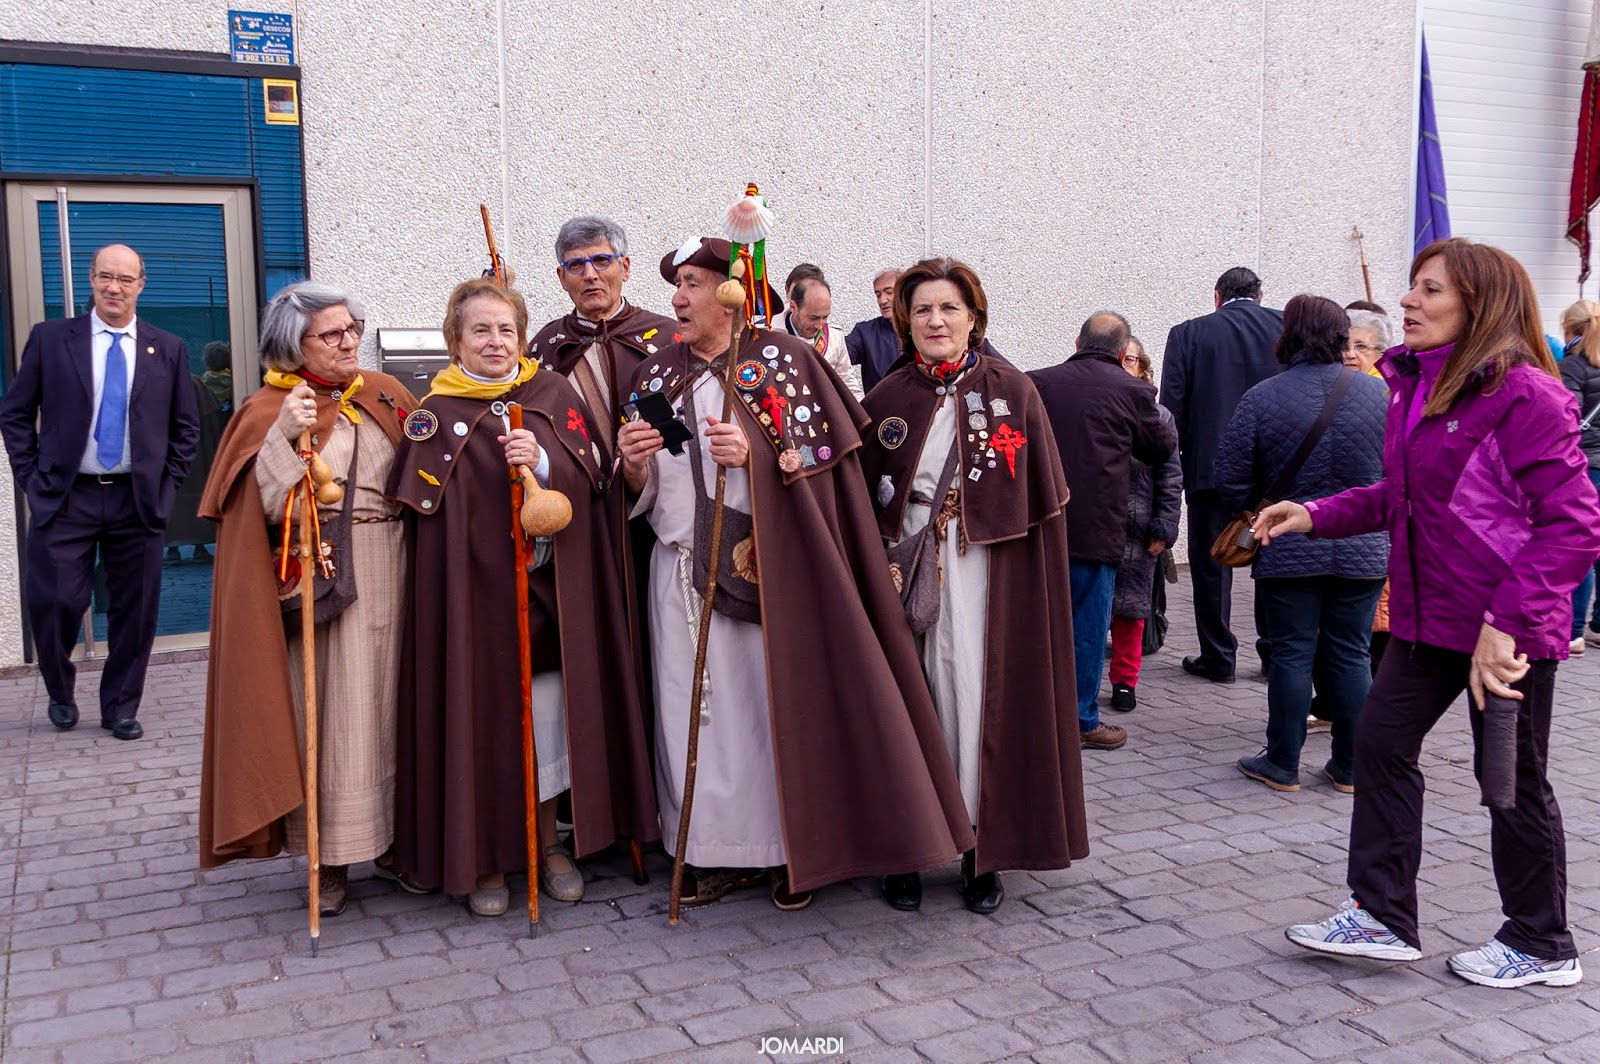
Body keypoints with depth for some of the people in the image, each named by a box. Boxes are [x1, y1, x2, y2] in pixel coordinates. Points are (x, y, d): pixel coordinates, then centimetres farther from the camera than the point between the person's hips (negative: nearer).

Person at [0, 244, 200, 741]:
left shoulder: (168, 349, 6)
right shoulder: (50, 338, 3)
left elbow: (186, 427, 12)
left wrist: (166, 484, 3)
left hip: (138, 500, 1)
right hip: (64, 498, -1)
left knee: (134, 609, 5)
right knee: (53, 602, -3)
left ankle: (121, 708, 22)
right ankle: (61, 692, 26)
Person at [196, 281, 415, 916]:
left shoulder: (384, 394, 11)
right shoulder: (271, 411, -2)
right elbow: (271, 508, -15)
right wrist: (286, 436, -27)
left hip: (389, 578, 4)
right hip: (322, 582, -4)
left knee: (389, 709, 10)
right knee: (329, 715, 0)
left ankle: (392, 840, 22)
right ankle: (331, 858, 12)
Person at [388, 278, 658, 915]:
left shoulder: (555, 394, 6)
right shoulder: (437, 415, 0)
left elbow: (588, 480, -3)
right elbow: (421, 514, -3)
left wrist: (543, 464, -19)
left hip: (551, 592, 2)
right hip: (475, 593, -2)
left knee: (549, 715, 8)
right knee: (483, 717, 1)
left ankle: (548, 842, 25)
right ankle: (482, 856, 18)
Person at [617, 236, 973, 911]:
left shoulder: (780, 358, -1)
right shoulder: (656, 373, 12)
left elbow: (818, 459, -6)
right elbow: (643, 491, 13)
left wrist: (755, 455, -22)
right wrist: (635, 465, -9)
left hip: (766, 569, -4)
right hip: (682, 571, 4)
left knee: (778, 701, -1)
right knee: (697, 709, 4)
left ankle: (794, 851, 14)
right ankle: (718, 850, 17)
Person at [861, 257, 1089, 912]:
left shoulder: (1013, 392, 2)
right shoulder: (886, 401, 6)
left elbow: (1044, 503, 0)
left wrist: (1040, 593, -6)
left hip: (991, 579, -1)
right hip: (907, 579, 2)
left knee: (984, 704, 0)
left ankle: (984, 854, 14)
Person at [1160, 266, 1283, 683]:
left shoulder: (1188, 334, -2)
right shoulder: (1286, 327, 2)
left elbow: (1172, 408, -5)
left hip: (1210, 466, -2)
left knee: (1211, 562, 6)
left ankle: (1218, 657, 11)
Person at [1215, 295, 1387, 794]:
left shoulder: (1262, 398, -8)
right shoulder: (1378, 393, -1)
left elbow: (1232, 481, -5)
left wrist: (1259, 517, 13)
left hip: (1288, 552, -2)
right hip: (1363, 550, 2)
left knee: (1292, 654, 6)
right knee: (1351, 655, 10)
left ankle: (1282, 765, 14)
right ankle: (1349, 767, 18)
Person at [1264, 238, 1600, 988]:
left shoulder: (1521, 394, -18)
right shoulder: (1416, 385, 7)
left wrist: (1507, 622, -26)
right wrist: (1316, 516, 5)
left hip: (1509, 628, -8)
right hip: (1428, 616, 8)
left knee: (1511, 778, 6)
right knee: (1381, 740, 8)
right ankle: (1382, 915, 20)